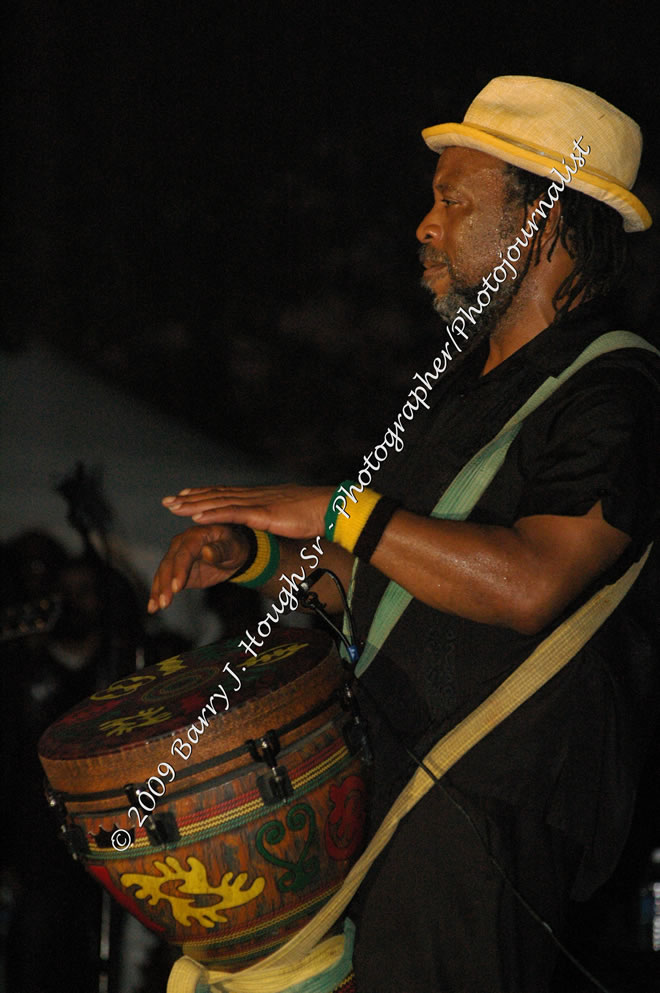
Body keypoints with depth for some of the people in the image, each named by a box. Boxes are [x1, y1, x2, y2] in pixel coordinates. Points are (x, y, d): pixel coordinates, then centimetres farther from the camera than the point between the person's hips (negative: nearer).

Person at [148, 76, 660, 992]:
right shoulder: (460, 377, 18)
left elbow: (531, 585, -27)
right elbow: (373, 567, 23)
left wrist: (335, 510, -22)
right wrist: (253, 553, 4)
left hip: (493, 808, -9)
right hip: (389, 763, 9)